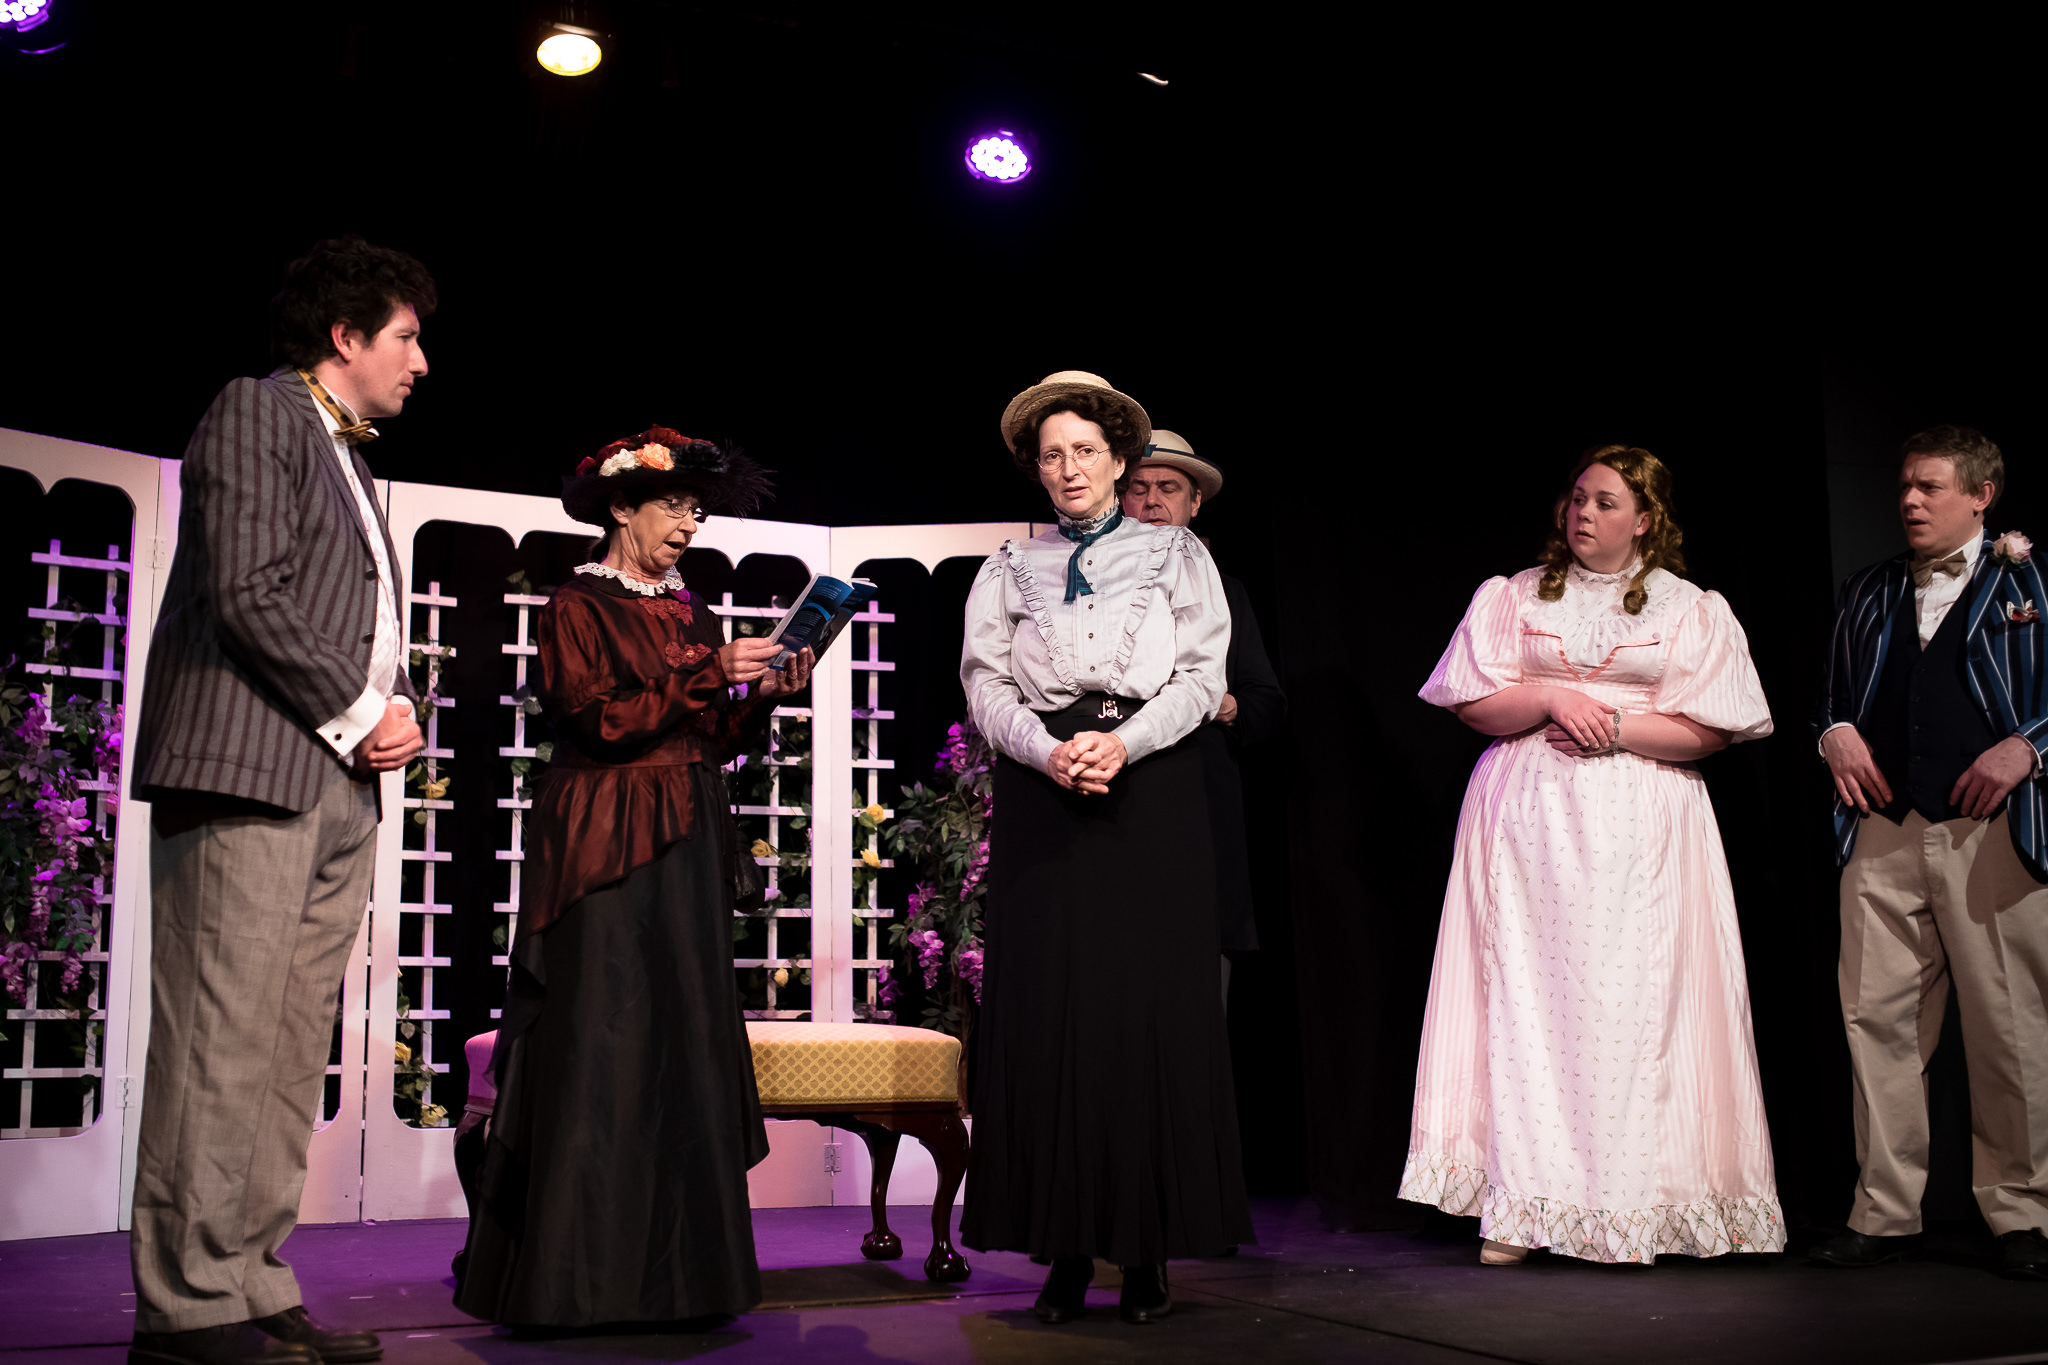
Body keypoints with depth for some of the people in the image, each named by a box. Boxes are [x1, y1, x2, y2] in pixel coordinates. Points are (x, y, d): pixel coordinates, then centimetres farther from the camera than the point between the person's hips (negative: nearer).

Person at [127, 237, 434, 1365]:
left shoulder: (345, 458, 27)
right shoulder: (257, 413, 0)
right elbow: (248, 597, -12)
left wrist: (398, 707, 10)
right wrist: (356, 717, -8)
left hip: (338, 790, 9)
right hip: (251, 770, -9)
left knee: (291, 1060, 6)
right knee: (220, 1049, -8)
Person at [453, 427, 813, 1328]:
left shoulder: (690, 615, 17)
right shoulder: (577, 606, -1)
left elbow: (712, 743, 15)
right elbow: (595, 722, -13)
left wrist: (765, 694, -2)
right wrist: (707, 673, -14)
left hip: (687, 849, 7)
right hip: (605, 849, -7)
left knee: (686, 1043, 5)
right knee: (601, 1049, -7)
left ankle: (674, 1270, 11)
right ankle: (578, 1277, -1)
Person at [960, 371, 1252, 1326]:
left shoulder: (1175, 554, 13)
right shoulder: (1009, 569, 16)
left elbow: (1202, 674, 3)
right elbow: (985, 685, 6)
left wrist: (1123, 744, -13)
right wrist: (1050, 751, -13)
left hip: (1151, 792, -1)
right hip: (1043, 798, 1)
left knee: (1153, 1011, -5)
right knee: (1048, 1012, -3)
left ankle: (1148, 1254, 1)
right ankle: (1065, 1251, 2)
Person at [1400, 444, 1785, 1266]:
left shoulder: (1692, 610, 9)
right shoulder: (1511, 597, 12)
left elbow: (1711, 731, 1)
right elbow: (1472, 705, 5)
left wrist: (1619, 728, -11)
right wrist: (1549, 700, -11)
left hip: (1637, 831, -1)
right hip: (1525, 821, 1)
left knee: (1629, 1004, -6)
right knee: (1524, 995, -5)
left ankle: (1630, 1211, 1)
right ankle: (1519, 1209, -2)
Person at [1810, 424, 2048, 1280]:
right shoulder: (1868, 594, 20)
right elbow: (1830, 694, 27)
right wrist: (1835, 736, 7)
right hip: (1882, 832, 4)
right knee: (1877, 1016, 1)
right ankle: (1884, 1212, 9)